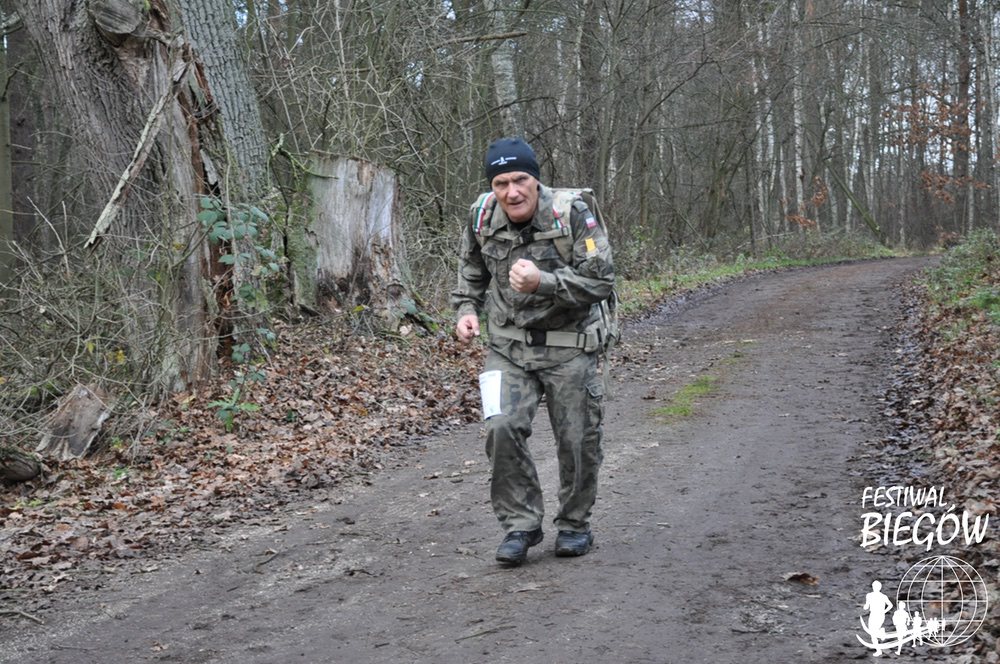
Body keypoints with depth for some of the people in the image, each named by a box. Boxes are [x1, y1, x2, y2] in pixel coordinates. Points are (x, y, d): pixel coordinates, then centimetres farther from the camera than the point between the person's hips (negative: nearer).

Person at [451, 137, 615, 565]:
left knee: (577, 440, 4)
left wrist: (542, 282, -30)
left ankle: (574, 524, 27)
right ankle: (520, 524, 1)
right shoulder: (482, 220, -3)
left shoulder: (572, 215, -16)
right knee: (502, 428, -15)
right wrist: (466, 311, 0)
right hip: (509, 345, 3)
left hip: (568, 345, -2)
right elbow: (471, 275, 17)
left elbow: (601, 280, -19)